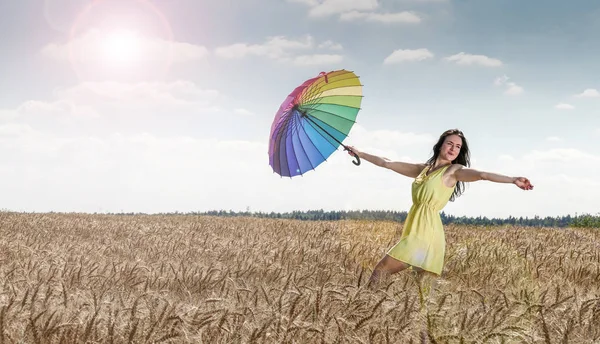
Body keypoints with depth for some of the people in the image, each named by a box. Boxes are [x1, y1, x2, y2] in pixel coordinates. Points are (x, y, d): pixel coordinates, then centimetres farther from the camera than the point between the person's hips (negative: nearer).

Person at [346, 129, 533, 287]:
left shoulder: (454, 170, -2)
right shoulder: (423, 169, 17)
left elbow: (481, 175, -18)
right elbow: (387, 163, 24)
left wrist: (513, 180, -33)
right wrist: (360, 154, 28)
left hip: (426, 231, -6)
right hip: (415, 230, 6)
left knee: (380, 270, -9)